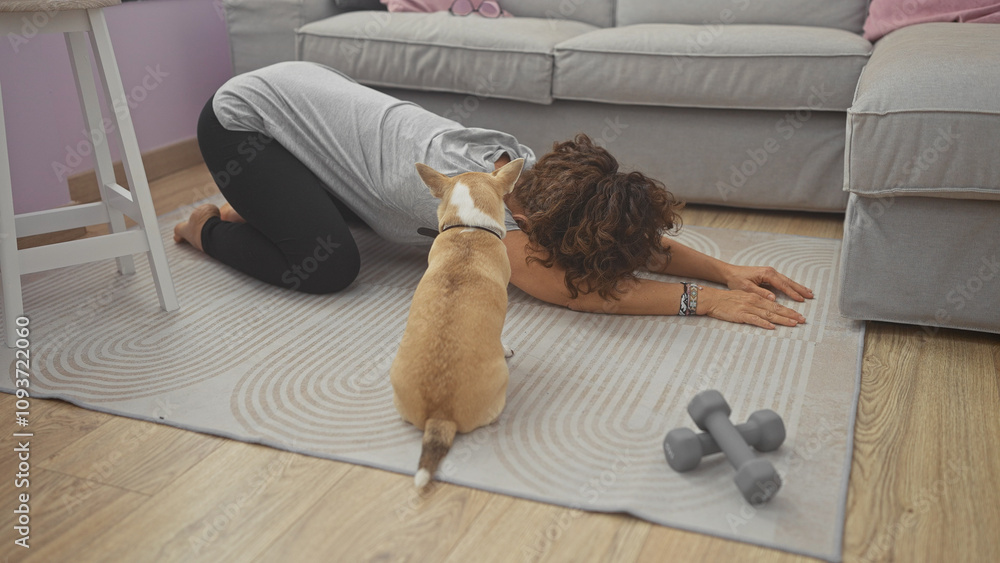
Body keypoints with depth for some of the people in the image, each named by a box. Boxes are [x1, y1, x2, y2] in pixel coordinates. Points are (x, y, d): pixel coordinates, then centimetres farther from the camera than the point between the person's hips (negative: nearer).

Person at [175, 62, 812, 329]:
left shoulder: (525, 163, -15)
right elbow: (566, 287, -39)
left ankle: (255, 207, 28)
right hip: (241, 118, -7)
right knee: (329, 265, -21)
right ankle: (209, 229, 6)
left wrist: (724, 269, -19)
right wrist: (705, 299, -36)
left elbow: (639, 233, -9)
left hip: (312, 85, 7)